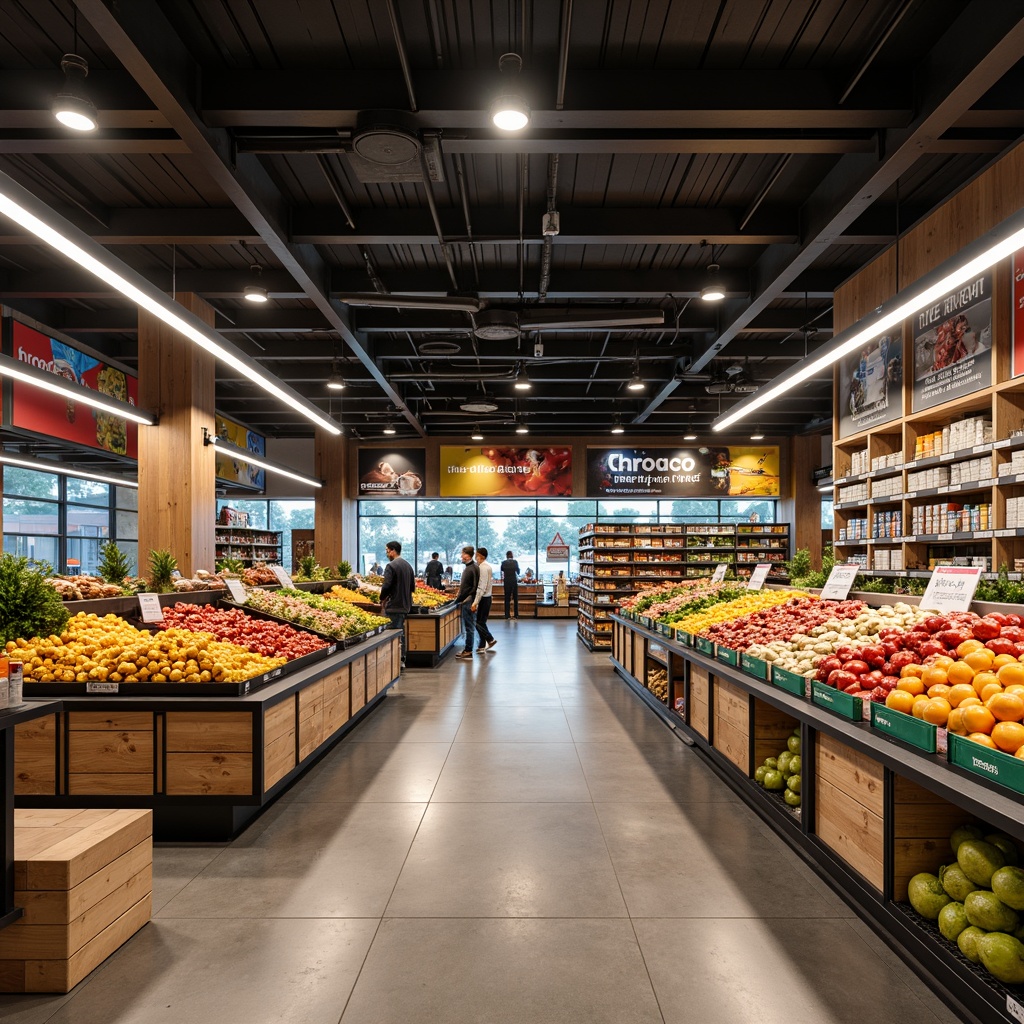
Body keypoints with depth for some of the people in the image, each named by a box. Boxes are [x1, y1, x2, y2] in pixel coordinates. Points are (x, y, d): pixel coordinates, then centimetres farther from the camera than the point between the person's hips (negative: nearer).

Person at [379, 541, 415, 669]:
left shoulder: (391, 566, -14)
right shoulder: (408, 565, 12)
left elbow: (386, 586, -19)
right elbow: (412, 586, 15)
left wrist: (383, 599, -3)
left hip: (394, 606, -8)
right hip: (405, 605, 8)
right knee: (401, 633, 16)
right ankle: (402, 660, 21)